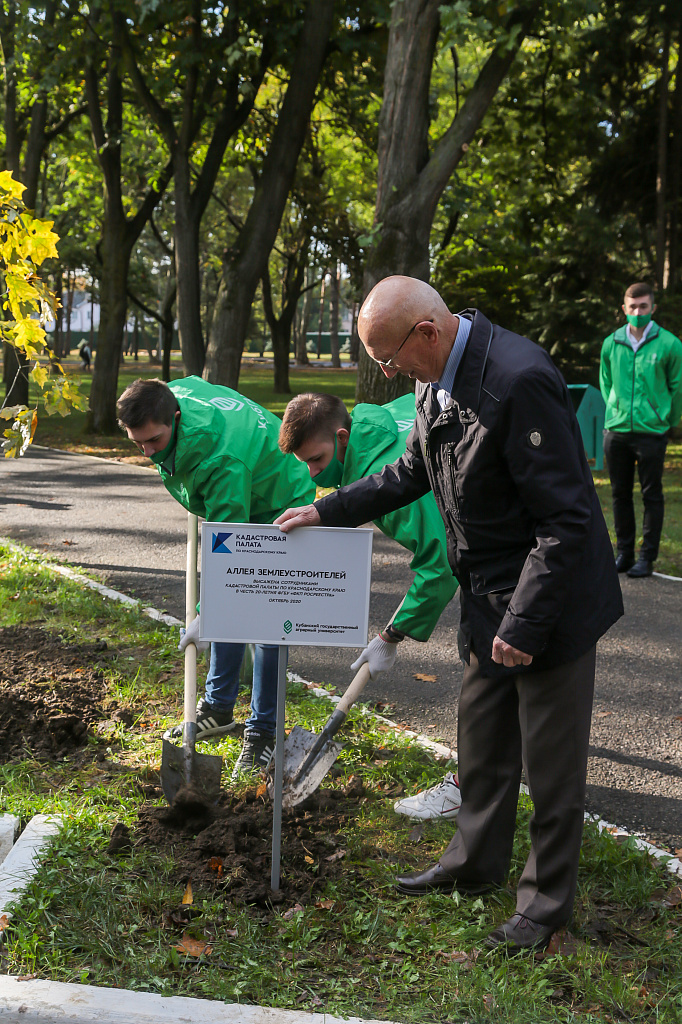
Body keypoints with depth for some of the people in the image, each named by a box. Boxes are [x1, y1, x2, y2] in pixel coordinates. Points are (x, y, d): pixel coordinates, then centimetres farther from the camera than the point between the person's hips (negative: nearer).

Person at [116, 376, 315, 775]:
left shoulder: (222, 460, -41)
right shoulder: (175, 393, -18)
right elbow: (198, 384, 9)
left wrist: (206, 615, -39)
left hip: (278, 504, -9)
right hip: (237, 506, 9)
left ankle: (263, 731, -5)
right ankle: (218, 709, 25)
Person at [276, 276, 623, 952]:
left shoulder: (520, 380, -28)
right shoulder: (438, 378, 1)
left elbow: (566, 519, -27)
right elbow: (411, 473, 18)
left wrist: (527, 622, -24)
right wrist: (327, 511, 13)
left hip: (550, 602, -9)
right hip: (488, 599, 9)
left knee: (551, 761, 7)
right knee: (482, 744, 21)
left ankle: (547, 899, 24)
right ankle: (474, 864, 39)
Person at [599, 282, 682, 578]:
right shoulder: (611, 343, 4)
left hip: (652, 432, -3)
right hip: (616, 431, 4)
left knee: (652, 495, 2)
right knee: (620, 494, 9)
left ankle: (648, 557, 9)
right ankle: (624, 552, 20)